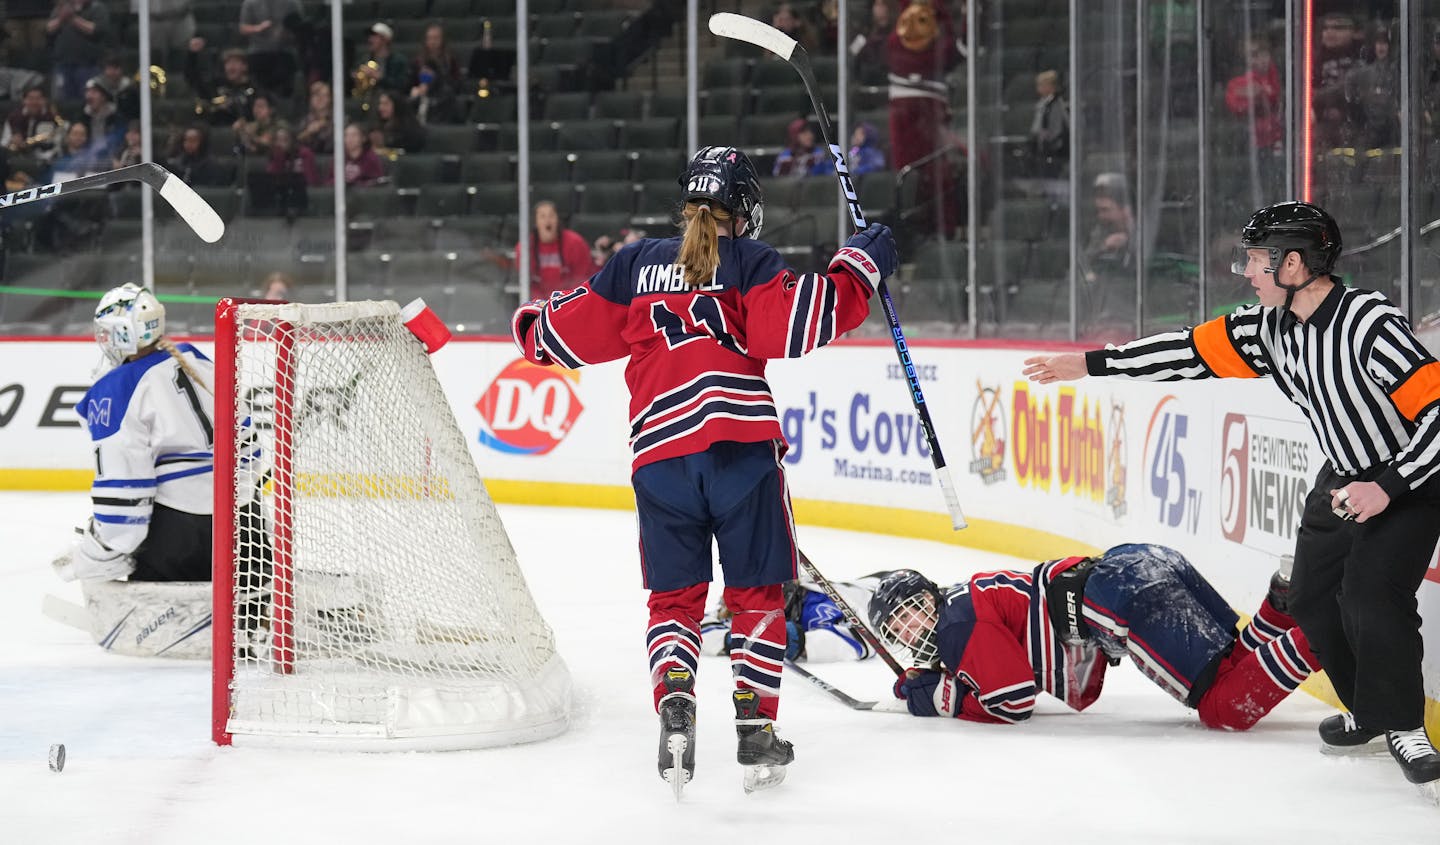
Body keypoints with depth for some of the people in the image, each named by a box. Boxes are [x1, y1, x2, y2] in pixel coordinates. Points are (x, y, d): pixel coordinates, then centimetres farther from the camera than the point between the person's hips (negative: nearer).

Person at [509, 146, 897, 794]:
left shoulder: (637, 263, 14)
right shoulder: (748, 261, 2)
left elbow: (574, 332, 21)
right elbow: (794, 326, -13)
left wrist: (533, 330, 42)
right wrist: (856, 269, -3)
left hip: (660, 453, 3)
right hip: (742, 446, -3)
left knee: (673, 598, 12)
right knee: (756, 593, 9)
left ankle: (674, 710, -8)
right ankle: (756, 731, 5)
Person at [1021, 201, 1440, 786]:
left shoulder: (1370, 324, -30)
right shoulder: (1270, 325, -5)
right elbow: (1192, 351, 4)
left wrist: (1388, 488, -33)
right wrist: (1092, 364, 4)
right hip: (1345, 476, 9)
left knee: (1371, 600, -20)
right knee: (1313, 600, 9)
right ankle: (1369, 713, 26)